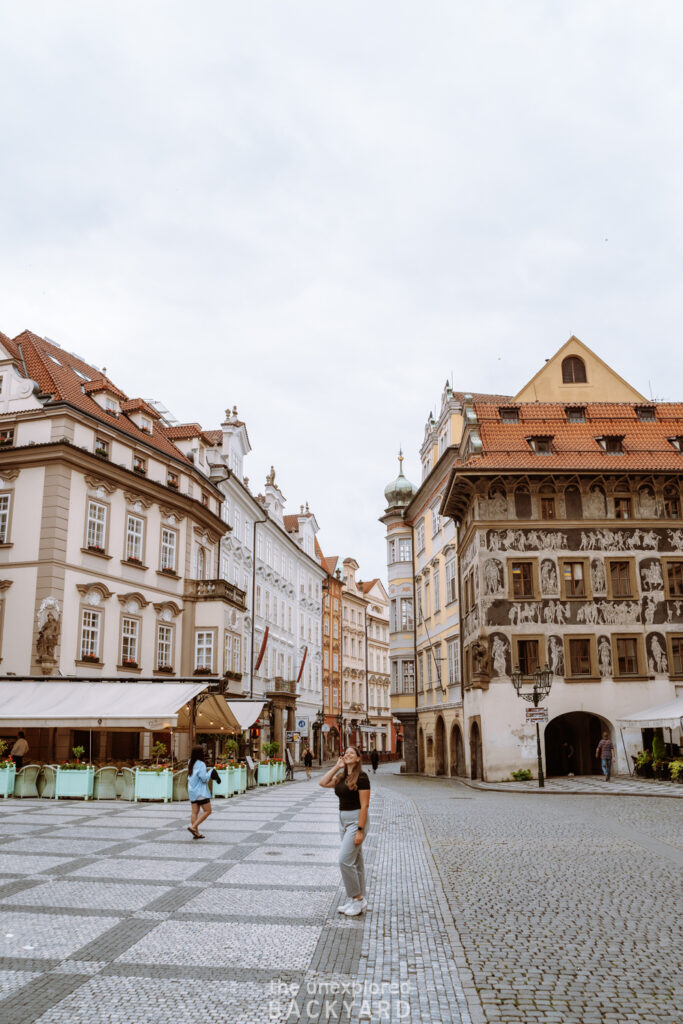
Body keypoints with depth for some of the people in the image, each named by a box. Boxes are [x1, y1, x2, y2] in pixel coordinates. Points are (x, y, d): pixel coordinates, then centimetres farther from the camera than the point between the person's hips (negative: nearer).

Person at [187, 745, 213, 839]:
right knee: (207, 811, -1)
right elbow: (204, 778, -18)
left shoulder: (190, 763, 9)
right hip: (200, 792, -8)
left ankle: (196, 833, 6)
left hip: (192, 791, 8)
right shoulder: (200, 764, -17)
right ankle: (193, 827, -11)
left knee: (195, 812, 7)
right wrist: (210, 771, -3)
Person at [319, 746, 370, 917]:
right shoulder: (342, 776, 9)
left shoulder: (361, 777, -14)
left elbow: (364, 805, -17)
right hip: (343, 820, 8)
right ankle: (360, 900, 22)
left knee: (345, 860, -11)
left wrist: (360, 830, -21)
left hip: (356, 820, -8)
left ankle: (357, 898, 2)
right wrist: (337, 767, -3)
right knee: (355, 861, 14)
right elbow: (323, 783, -4)